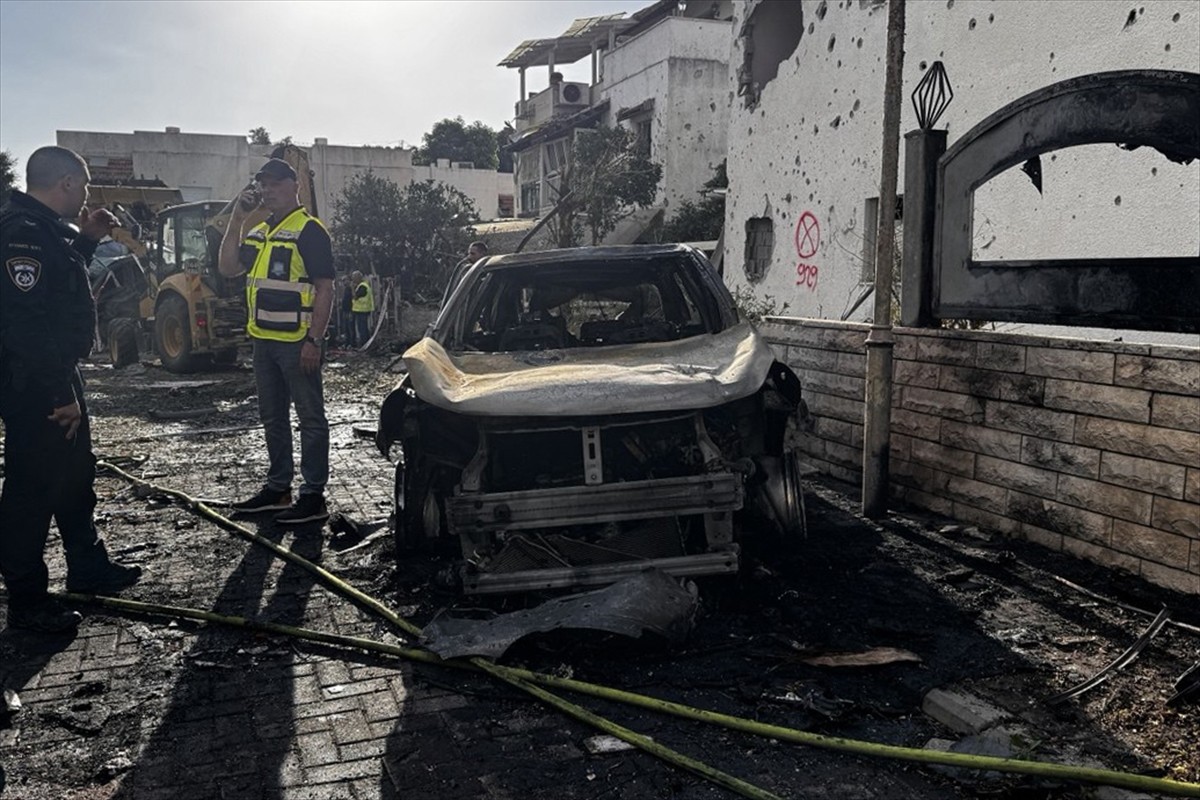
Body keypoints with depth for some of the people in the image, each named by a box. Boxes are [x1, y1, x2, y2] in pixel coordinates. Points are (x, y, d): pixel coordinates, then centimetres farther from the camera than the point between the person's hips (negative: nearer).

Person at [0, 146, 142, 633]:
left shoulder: (44, 228, 11)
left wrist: (88, 239, 17)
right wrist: (58, 395, -25)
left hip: (55, 377, 11)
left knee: (76, 476, 20)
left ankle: (88, 568, 35)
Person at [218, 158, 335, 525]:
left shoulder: (309, 230, -9)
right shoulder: (258, 232, 17)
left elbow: (324, 289, -14)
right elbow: (228, 267, 10)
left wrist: (314, 340, -20)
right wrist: (237, 219, 4)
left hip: (296, 342, -9)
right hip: (264, 340, 9)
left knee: (310, 418, -2)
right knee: (272, 418, 16)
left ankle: (313, 496, 2)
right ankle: (278, 487, 27)